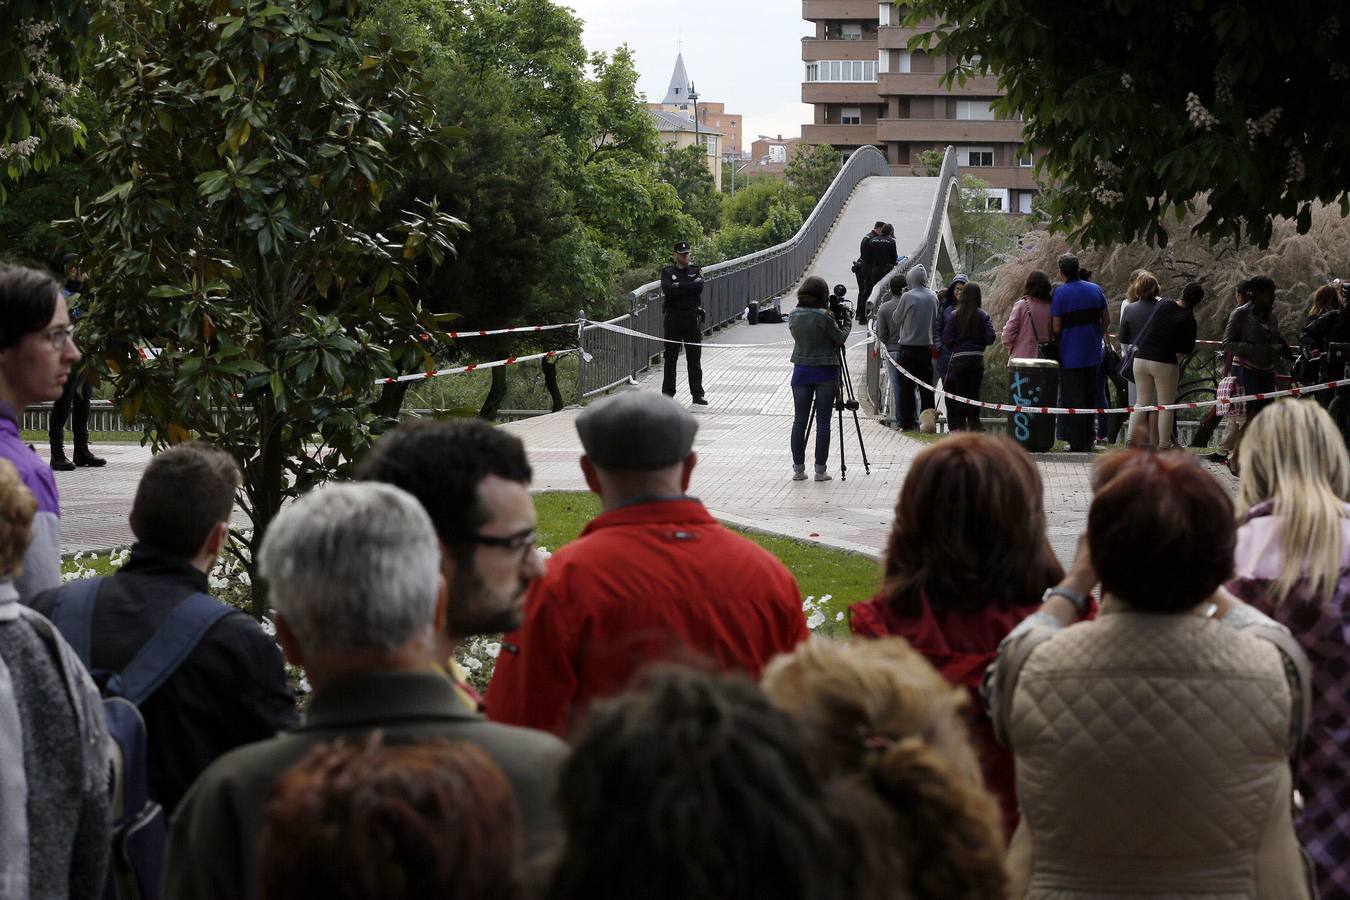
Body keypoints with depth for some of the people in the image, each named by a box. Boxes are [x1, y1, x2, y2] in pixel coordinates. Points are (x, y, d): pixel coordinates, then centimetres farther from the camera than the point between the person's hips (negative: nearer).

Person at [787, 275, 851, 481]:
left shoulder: (793, 316, 0)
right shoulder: (824, 316, -14)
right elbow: (840, 339, -5)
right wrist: (846, 324, 15)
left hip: (801, 371, 4)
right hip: (825, 371, -4)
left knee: (799, 420, 8)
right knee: (823, 421, 1)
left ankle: (798, 468, 9)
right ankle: (820, 469, 1)